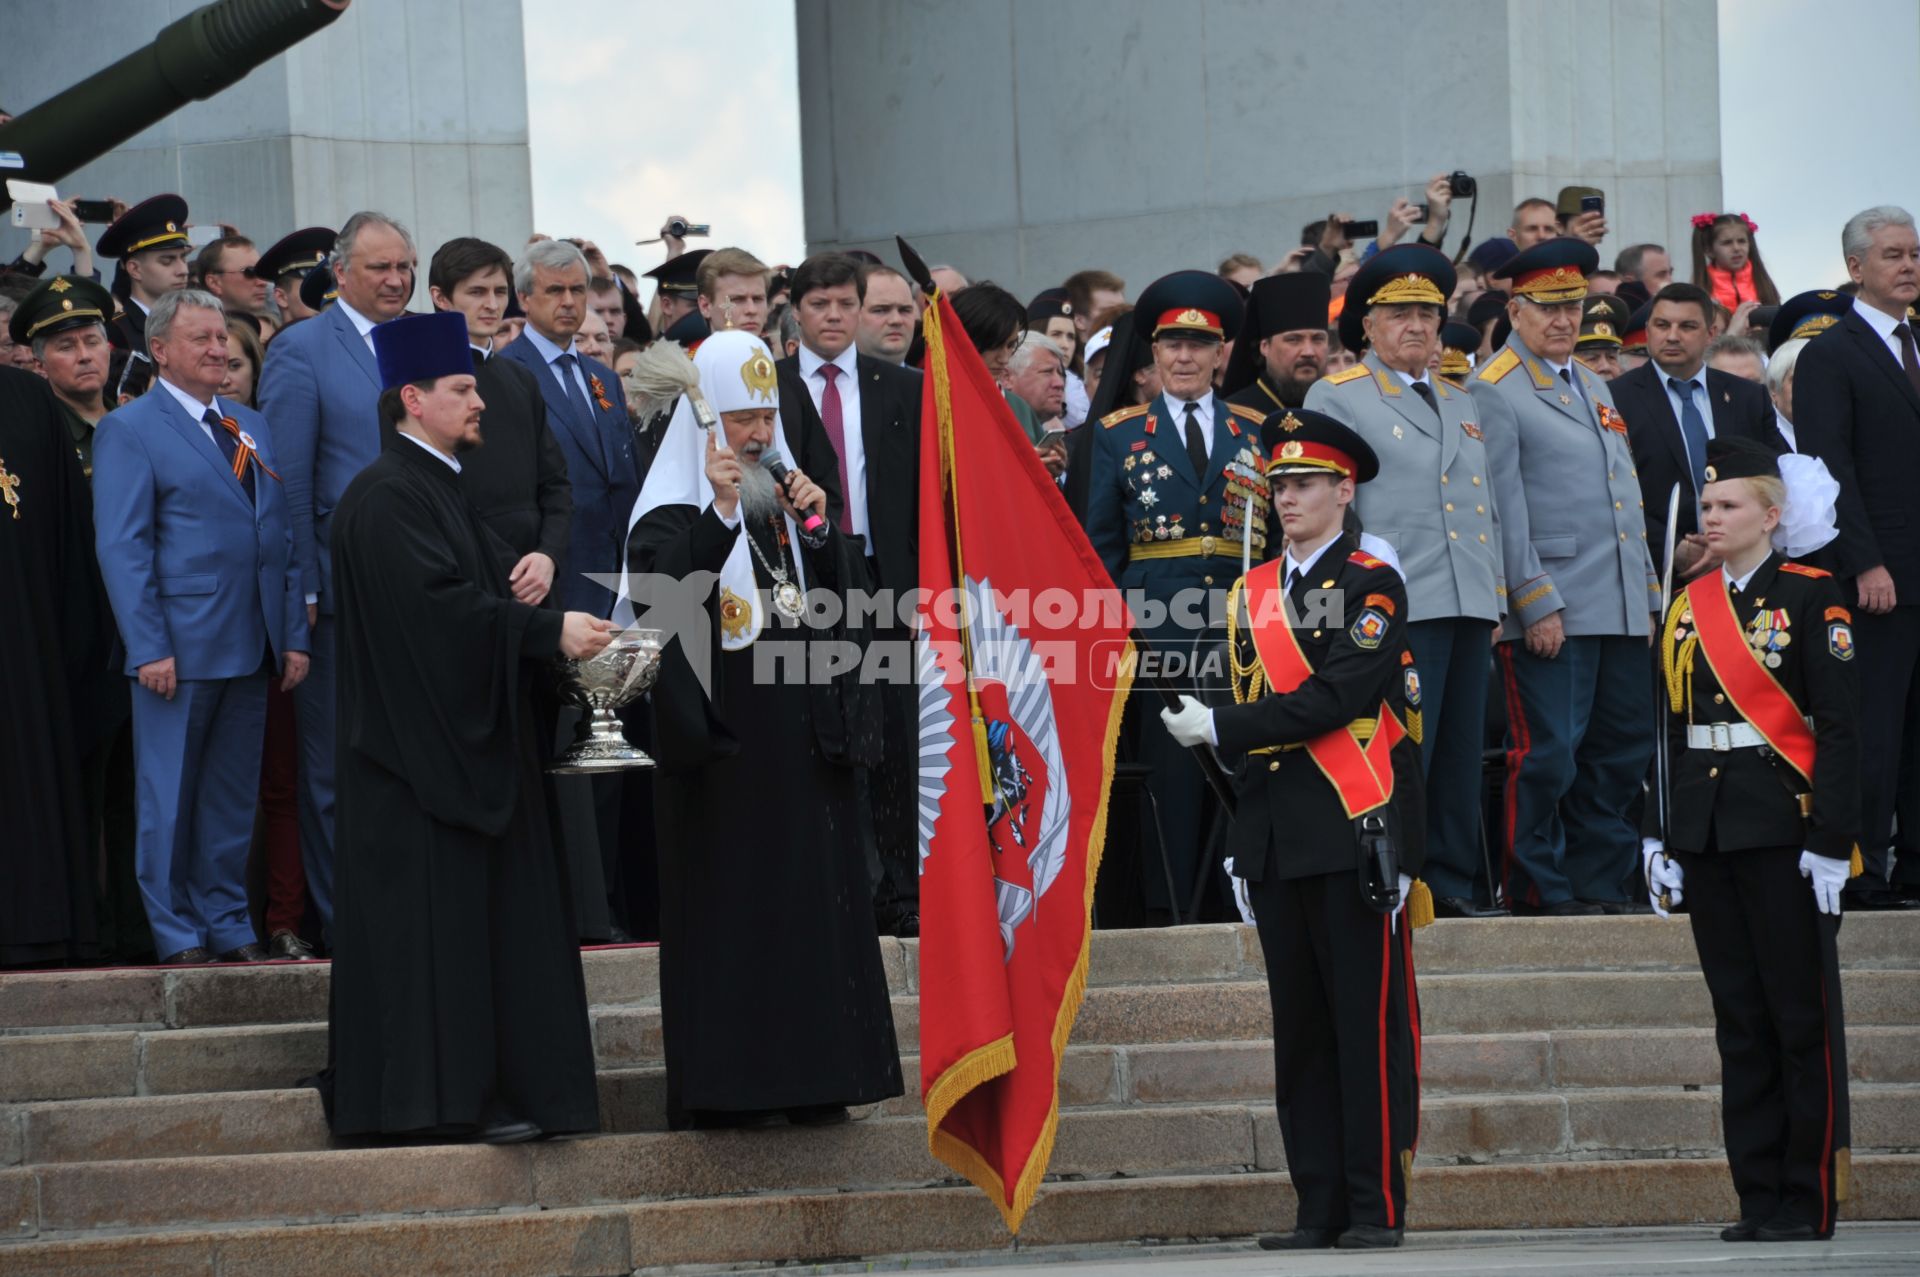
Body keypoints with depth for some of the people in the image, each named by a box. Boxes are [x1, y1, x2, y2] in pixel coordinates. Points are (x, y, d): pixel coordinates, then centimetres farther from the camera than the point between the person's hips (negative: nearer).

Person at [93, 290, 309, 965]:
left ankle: (228, 922, 17)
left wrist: (295, 635, 7)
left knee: (235, 794, 10)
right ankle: (176, 933, 7)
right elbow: (121, 547, -8)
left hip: (251, 648, 6)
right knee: (169, 794, 0)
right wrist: (148, 648, -15)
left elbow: (281, 536, 15)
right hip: (179, 647, -6)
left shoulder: (252, 428, 16)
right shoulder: (129, 429, -3)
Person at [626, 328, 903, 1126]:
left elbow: (846, 598, 6)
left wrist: (819, 524, -8)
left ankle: (812, 1078, 8)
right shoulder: (671, 513, -2)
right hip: (720, 730, -5)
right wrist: (720, 512, -26)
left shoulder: (794, 497, 14)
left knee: (813, 901, 4)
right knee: (729, 905, -5)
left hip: (804, 730, 5)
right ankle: (726, 1084, -3)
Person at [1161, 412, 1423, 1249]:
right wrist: (1245, 829, 14)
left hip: (1357, 832, -7)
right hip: (1275, 836, 7)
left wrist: (1220, 730, -14)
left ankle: (1377, 1206, -3)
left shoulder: (1371, 585, -4)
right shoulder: (1251, 594, 17)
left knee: (1369, 1023, -4)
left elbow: (1335, 697, -15)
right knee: (1299, 1029, 7)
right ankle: (1319, 1208, 10)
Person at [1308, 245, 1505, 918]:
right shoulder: (1335, 398, 3)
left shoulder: (1461, 405, 22)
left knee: (1460, 753, 7)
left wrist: (1497, 597, 18)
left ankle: (1453, 882, 12)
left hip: (1470, 605, 7)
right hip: (1398, 608, -7)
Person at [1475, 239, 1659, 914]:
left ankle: (1599, 884, 15)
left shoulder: (1593, 386, 20)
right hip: (1551, 609, -8)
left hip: (1621, 608, 8)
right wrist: (1537, 605, -15)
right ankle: (1538, 889, 1)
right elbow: (1503, 510, -10)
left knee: (1622, 751, 8)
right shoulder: (1494, 391, -5)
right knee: (1548, 753, -7)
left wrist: (1646, 594, 18)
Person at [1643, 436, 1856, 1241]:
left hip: (1781, 831, -6)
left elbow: (1840, 727, -8)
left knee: (1802, 1020, -1)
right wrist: (1659, 836, 8)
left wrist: (1831, 841, -14)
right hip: (1707, 833, 6)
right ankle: (1759, 1198, 11)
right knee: (1740, 1021, 7)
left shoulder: (1809, 599, -4)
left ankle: (1809, 1203, 3)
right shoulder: (1688, 609, 12)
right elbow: (1671, 728, 14)